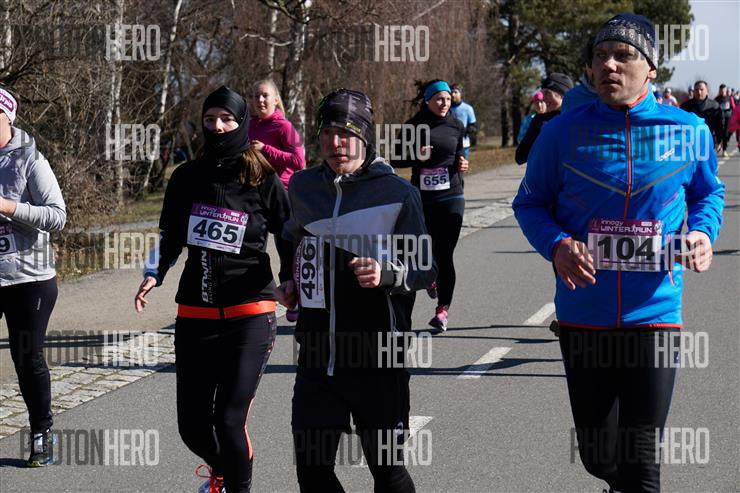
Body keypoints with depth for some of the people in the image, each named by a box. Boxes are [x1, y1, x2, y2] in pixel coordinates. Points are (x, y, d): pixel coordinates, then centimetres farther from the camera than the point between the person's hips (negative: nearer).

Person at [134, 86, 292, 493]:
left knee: (229, 419, -13)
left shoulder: (264, 181, -3)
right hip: (195, 316, 4)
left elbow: (289, 241, 5)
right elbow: (170, 235, 16)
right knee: (192, 425, 9)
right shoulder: (186, 178, 6)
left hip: (249, 316, -4)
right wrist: (153, 275, 0)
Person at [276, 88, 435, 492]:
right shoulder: (303, 186, 7)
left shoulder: (397, 193, -8)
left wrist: (386, 273, -26)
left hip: (377, 356, -4)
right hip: (317, 353, 4)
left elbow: (424, 270, -7)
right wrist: (290, 285, 13)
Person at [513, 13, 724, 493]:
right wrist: (556, 245, -13)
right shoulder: (564, 132, -3)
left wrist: (703, 233, -6)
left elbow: (709, 192, 15)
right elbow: (530, 202, 6)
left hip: (654, 313, -1)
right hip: (583, 313, 1)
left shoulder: (688, 130, -2)